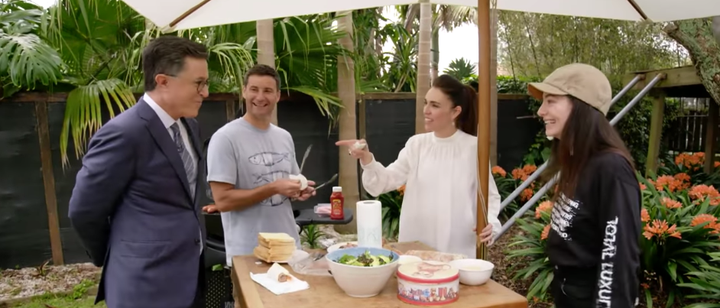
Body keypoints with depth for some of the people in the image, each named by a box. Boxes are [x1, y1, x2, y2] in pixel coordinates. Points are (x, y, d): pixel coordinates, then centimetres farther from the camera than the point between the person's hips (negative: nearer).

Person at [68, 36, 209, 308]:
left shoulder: (188, 125, 6)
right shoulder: (124, 133, -19)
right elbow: (84, 211, -11)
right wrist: (116, 261, 4)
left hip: (191, 274, 8)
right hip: (148, 284, -7)